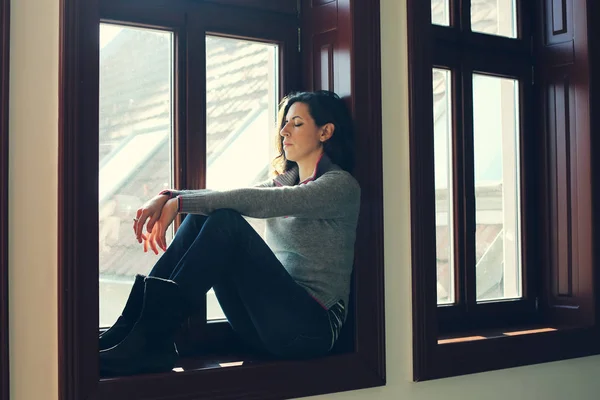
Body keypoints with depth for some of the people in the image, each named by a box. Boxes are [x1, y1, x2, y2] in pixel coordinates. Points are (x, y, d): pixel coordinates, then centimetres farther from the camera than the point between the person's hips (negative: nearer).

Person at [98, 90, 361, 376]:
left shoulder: (340, 185, -6)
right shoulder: (286, 180, 19)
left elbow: (257, 200, -19)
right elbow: (228, 198, 4)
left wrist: (178, 202, -20)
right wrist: (167, 197, -13)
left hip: (311, 326, -7)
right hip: (266, 325, 7)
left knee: (226, 221, -25)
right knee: (201, 217, -10)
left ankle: (148, 341, -26)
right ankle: (130, 329, -17)